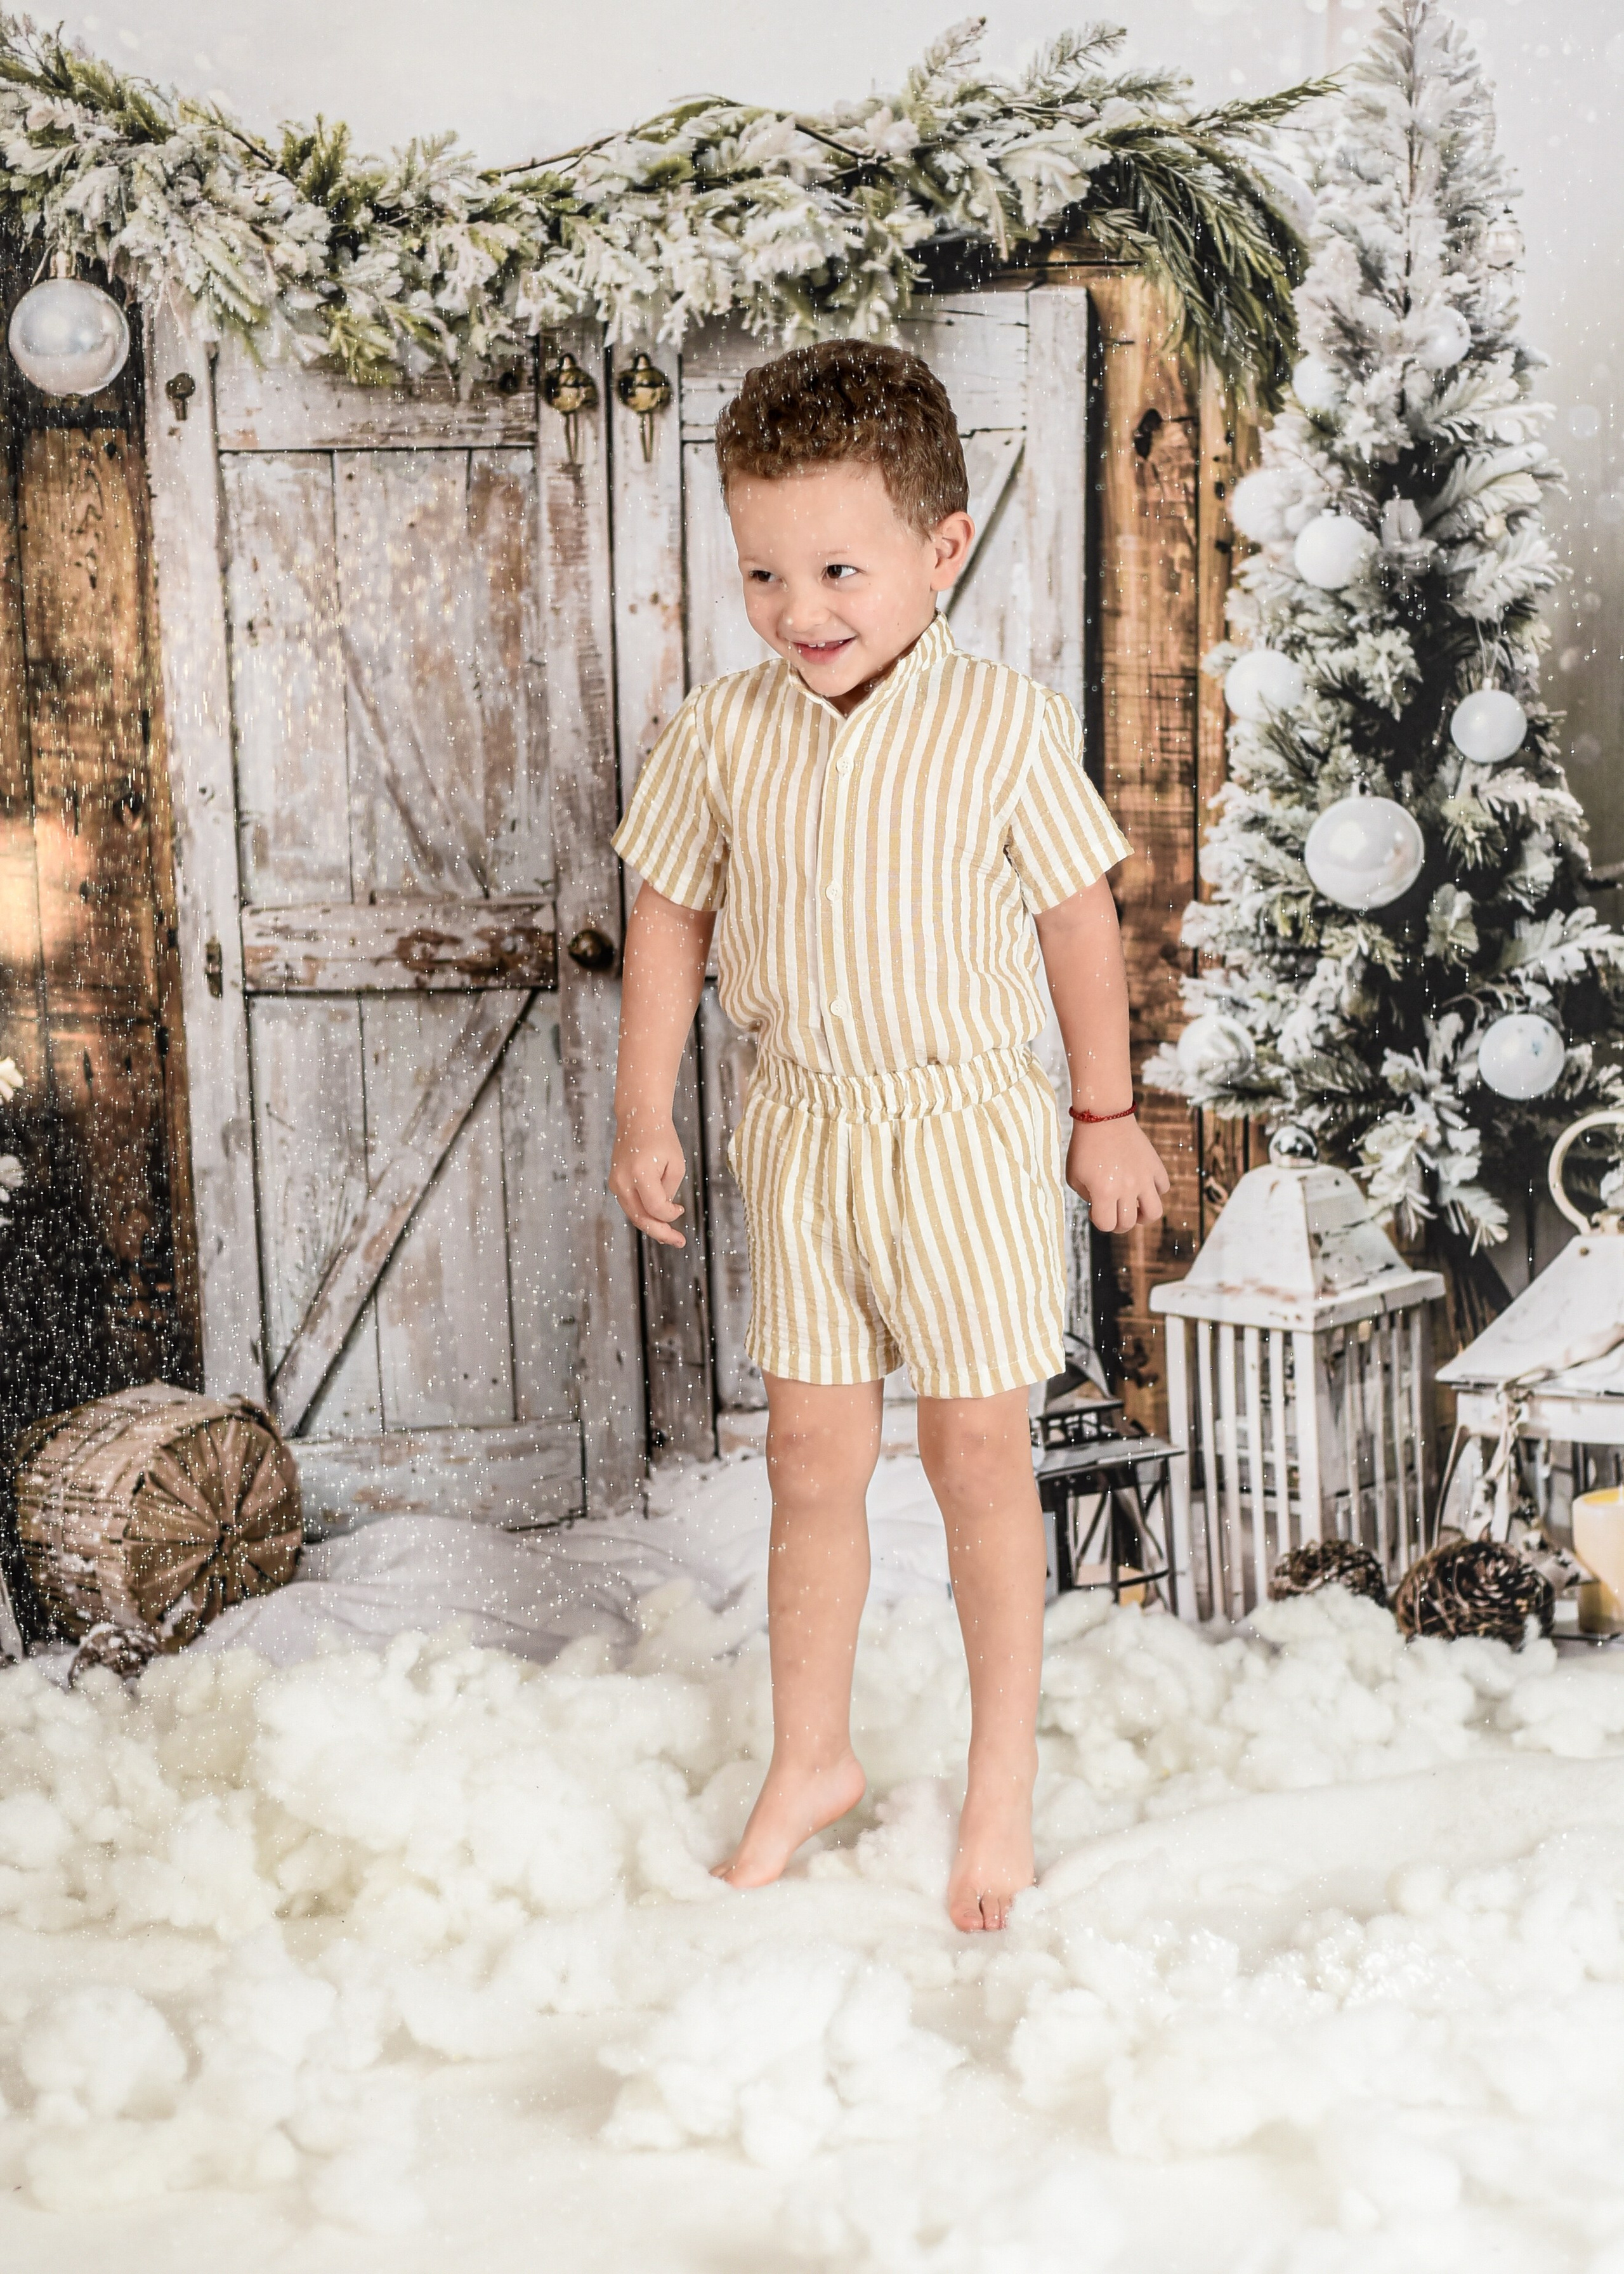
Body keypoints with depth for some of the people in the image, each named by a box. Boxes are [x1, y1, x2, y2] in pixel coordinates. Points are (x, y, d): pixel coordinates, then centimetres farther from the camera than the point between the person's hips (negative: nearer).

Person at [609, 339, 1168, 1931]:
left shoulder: (1005, 728, -13)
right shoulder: (720, 736, -5)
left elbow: (1078, 917, -2)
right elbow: (669, 920, 6)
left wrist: (1107, 1114, 4)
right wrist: (644, 1118, 7)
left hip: (964, 1134, -3)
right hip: (801, 1135, 3)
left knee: (977, 1455, 7)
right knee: (810, 1454, 11)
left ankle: (1004, 1778, 25)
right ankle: (810, 1758, 29)